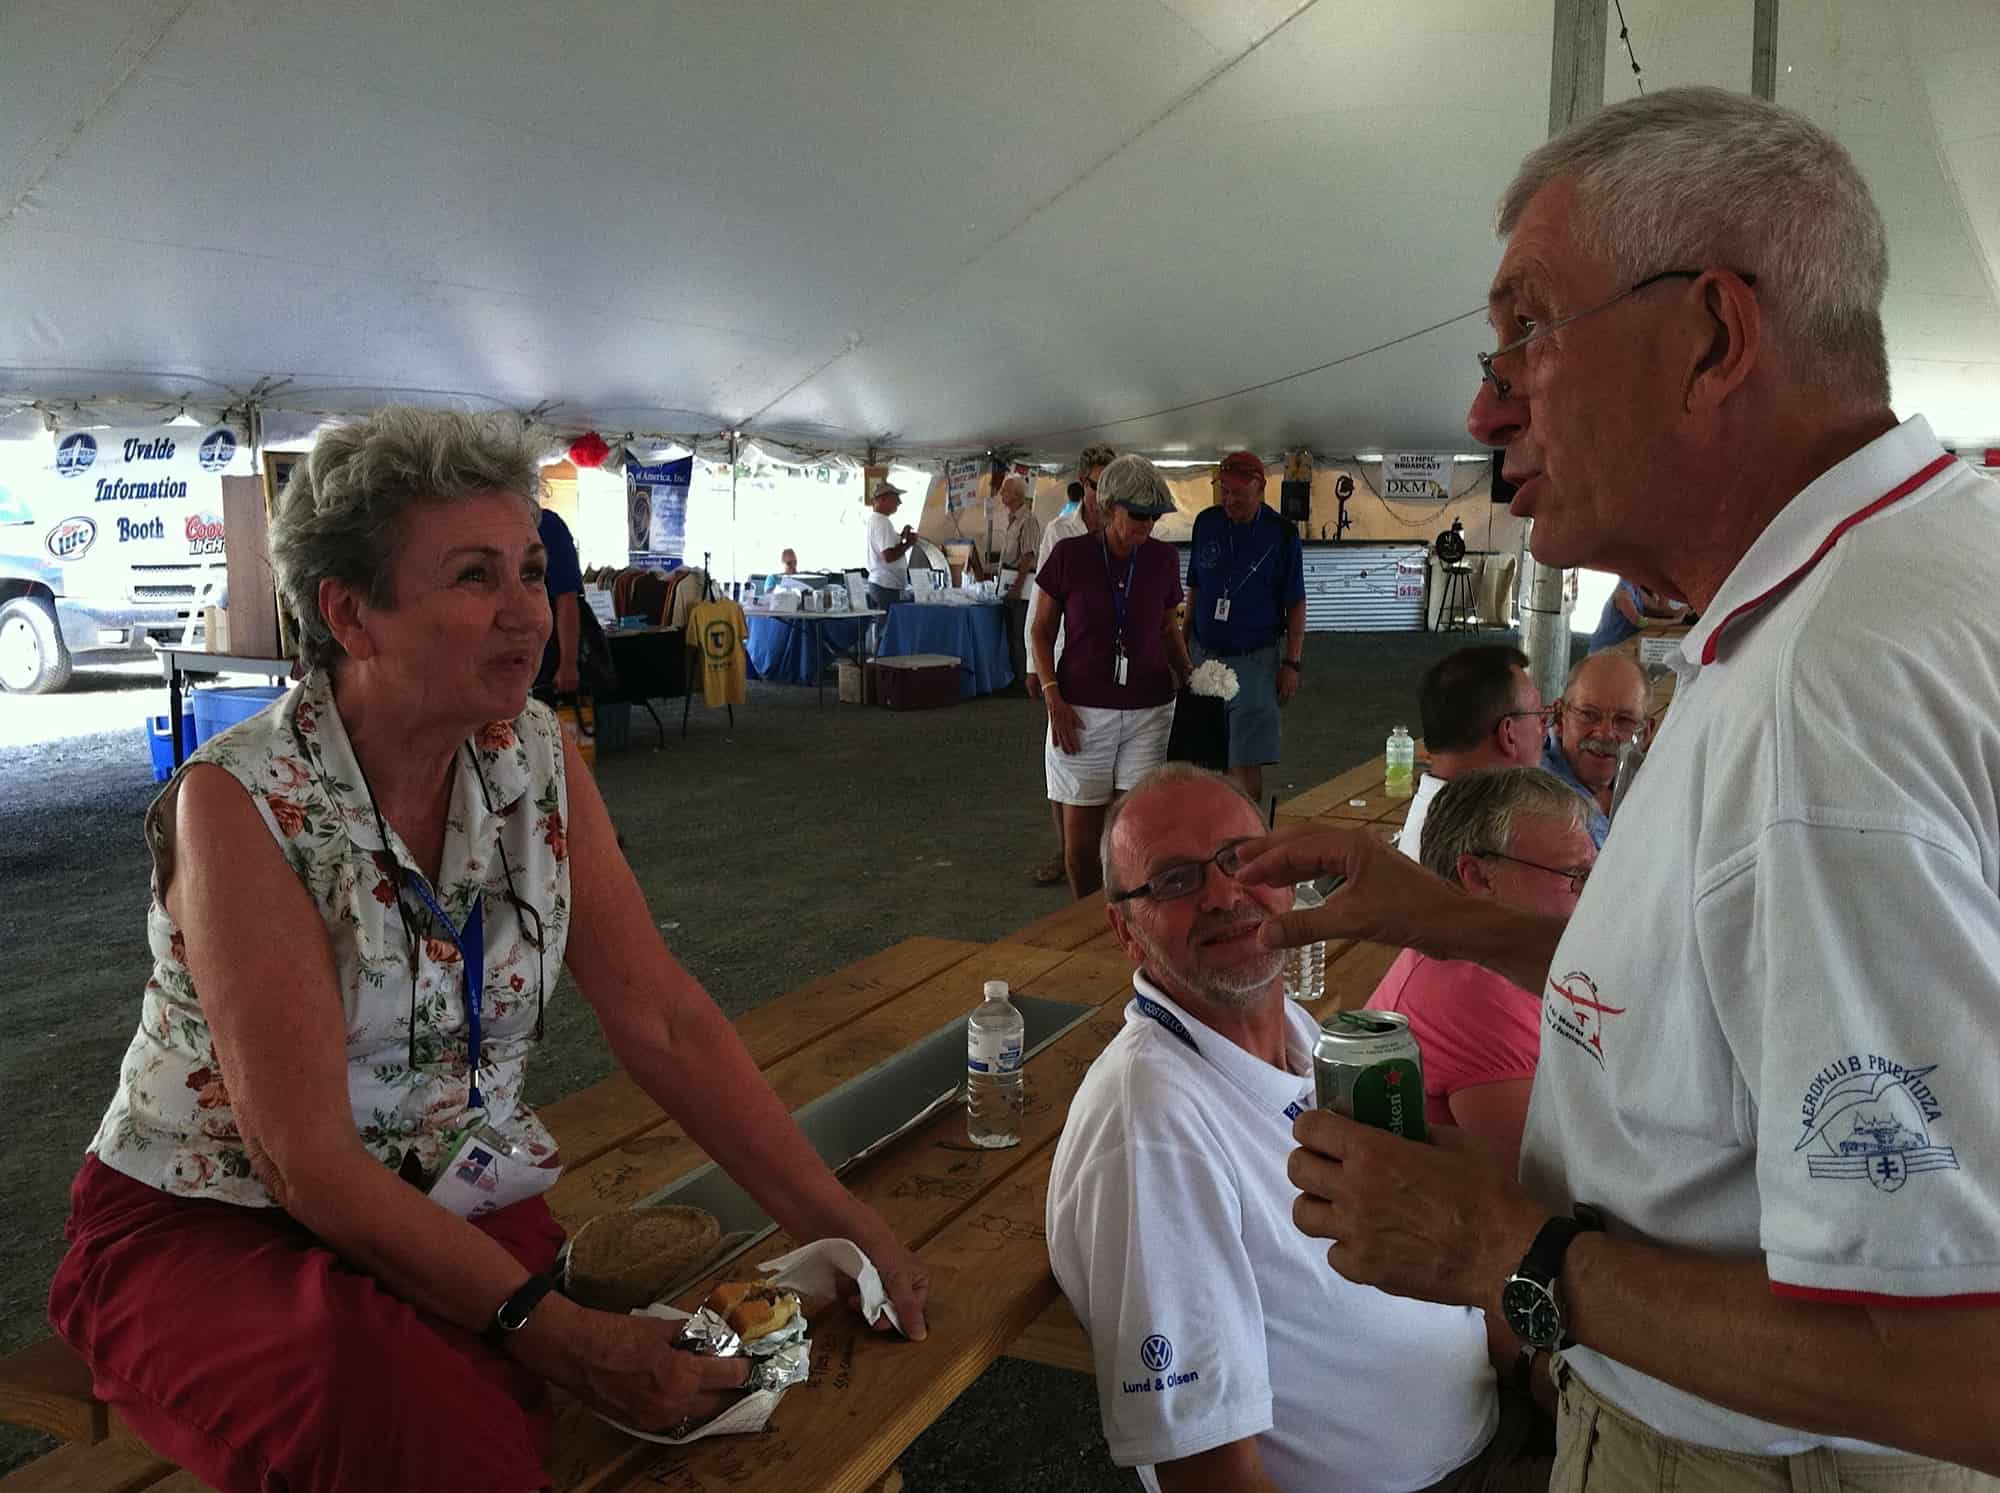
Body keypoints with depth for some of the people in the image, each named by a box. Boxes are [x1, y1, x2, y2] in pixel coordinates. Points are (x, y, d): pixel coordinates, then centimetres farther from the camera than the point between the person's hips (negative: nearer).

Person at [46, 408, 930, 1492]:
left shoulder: (534, 759, -3)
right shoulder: (241, 802, -19)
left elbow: (662, 1020, -5)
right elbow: (307, 1162, -23)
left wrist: (837, 1225, -13)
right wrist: (551, 1329, -32)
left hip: (461, 1210, 5)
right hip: (213, 1227, -5)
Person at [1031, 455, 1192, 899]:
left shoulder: (1163, 559, 0)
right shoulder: (1069, 555, -7)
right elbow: (1042, 631, 1)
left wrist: (1189, 678, 2)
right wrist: (1053, 697, -9)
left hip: (1148, 712, 2)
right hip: (1083, 711, -2)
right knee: (1080, 842, 5)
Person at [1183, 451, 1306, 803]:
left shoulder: (1281, 534, -7)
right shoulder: (1206, 523, 3)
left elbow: (1296, 605, -3)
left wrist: (1292, 663, -7)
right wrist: (1184, 644, 11)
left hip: (1254, 660, -4)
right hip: (1204, 654, 4)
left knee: (1246, 763, -5)